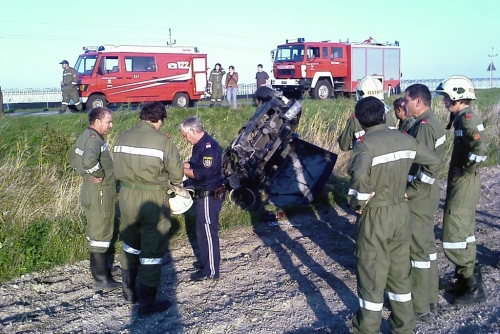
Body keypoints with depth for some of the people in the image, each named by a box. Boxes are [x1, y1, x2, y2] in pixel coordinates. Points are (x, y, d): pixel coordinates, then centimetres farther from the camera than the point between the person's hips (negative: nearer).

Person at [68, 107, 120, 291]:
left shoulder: (84, 136, 10)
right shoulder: (94, 140, -22)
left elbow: (73, 158, 23)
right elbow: (89, 160, -42)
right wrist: (99, 174, -24)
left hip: (90, 191, 10)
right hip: (100, 193, -10)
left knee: (95, 231, 21)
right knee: (100, 233, -2)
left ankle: (98, 267, 37)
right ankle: (100, 278, 7)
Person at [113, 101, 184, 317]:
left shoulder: (122, 138, 1)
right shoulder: (162, 140, -13)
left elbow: (118, 169, 3)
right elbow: (176, 173, -8)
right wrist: (175, 182, 13)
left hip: (127, 195, 6)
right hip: (152, 198, -5)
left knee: (130, 244, 23)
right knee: (152, 250, 6)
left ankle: (129, 291, 37)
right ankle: (147, 302, 15)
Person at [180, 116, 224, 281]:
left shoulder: (209, 146, -20)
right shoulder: (200, 145, 11)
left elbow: (204, 173, -26)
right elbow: (194, 164, 19)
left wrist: (182, 171, -17)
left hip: (208, 197, -10)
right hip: (201, 195, 10)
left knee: (208, 232, -3)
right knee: (202, 231, 20)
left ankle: (211, 270, 6)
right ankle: (206, 261, 36)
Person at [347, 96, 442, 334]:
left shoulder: (365, 143, -18)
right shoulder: (405, 139, 2)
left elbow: (360, 177, -35)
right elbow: (434, 162, 13)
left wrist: (357, 203, -18)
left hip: (375, 216, -6)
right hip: (401, 212, 6)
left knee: (371, 276, 6)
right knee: (399, 273, 19)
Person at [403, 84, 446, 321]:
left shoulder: (423, 127, -21)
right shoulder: (433, 122, 10)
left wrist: (408, 193, -17)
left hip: (418, 197, -10)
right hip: (427, 194, 10)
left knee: (418, 250, 0)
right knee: (427, 245, 17)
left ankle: (420, 307, 11)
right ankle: (431, 298, 30)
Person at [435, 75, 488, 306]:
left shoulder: (467, 118, -19)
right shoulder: (463, 117, 11)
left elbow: (480, 150, -32)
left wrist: (464, 170, -19)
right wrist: (459, 169, 11)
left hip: (463, 185, -10)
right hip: (461, 184, 10)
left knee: (453, 238, -4)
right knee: (464, 234, 17)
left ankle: (475, 288, 7)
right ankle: (467, 281, 29)